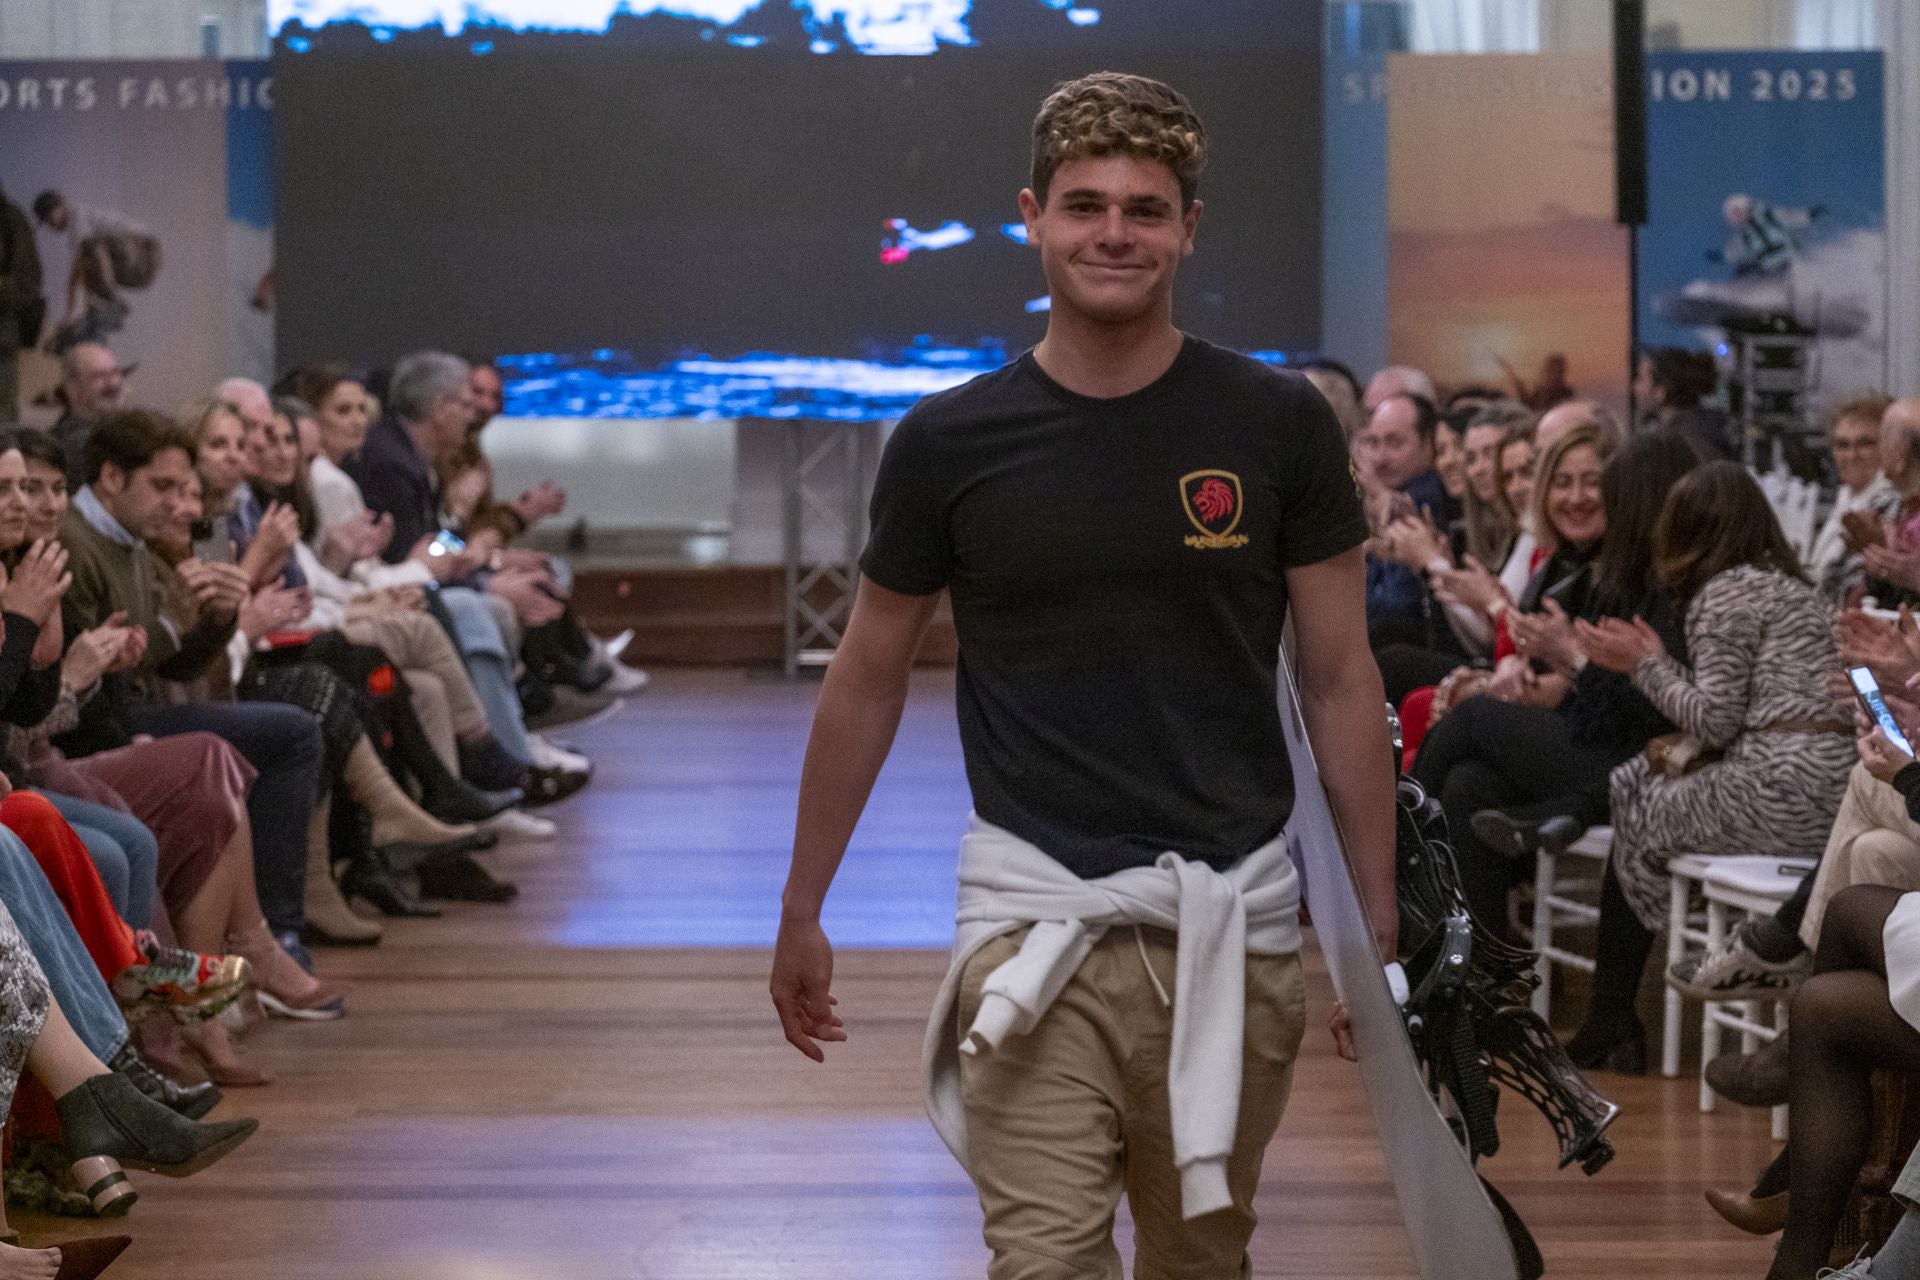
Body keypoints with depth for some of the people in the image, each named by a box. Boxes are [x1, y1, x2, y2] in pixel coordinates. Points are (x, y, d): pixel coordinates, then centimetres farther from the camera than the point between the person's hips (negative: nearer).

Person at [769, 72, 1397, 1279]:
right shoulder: (950, 441, -1)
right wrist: (803, 909, 12)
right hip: (1039, 916, -1)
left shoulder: (1279, 425, -1)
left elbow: (1342, 681, 3)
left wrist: (1381, 921, 0)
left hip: (1235, 918, 1)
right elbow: (868, 680, 9)